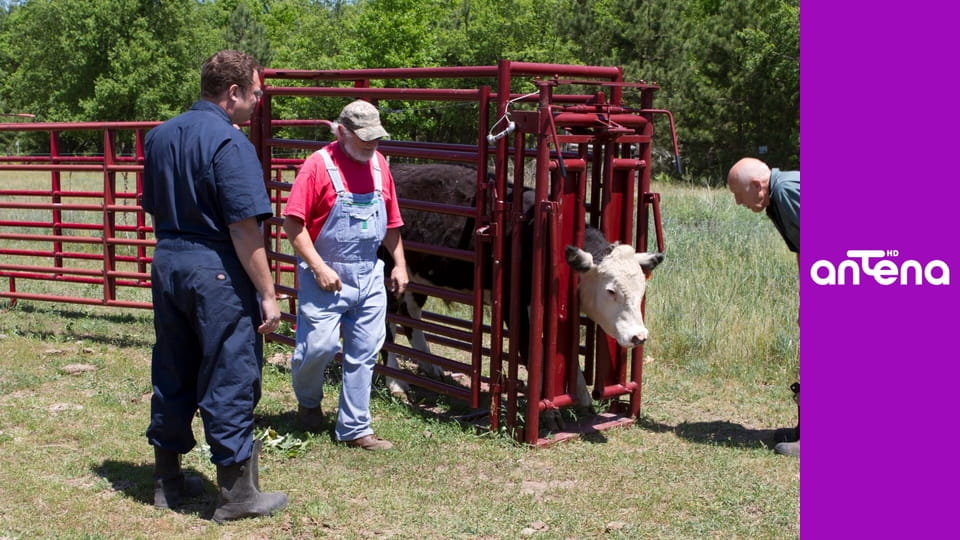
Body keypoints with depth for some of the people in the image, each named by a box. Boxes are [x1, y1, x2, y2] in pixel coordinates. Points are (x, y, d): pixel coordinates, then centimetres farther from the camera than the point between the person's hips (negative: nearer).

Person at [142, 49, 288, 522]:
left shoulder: (160, 136, 9)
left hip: (166, 266, 8)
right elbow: (244, 227, -18)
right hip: (217, 272, -8)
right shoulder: (229, 142, -16)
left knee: (172, 376, 16)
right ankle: (237, 493, 11)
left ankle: (167, 481, 27)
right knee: (230, 382, 2)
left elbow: (154, 208, 16)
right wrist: (267, 294, -15)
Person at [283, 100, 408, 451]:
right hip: (326, 276, -5)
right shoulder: (319, 165, -11)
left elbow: (390, 221, 17)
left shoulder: (378, 164, 8)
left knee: (364, 354, 7)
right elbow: (293, 222, -14)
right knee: (318, 346, -6)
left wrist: (399, 264, 12)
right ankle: (308, 401, 26)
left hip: (369, 276, 6)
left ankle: (354, 429, 17)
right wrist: (319, 268, -18)